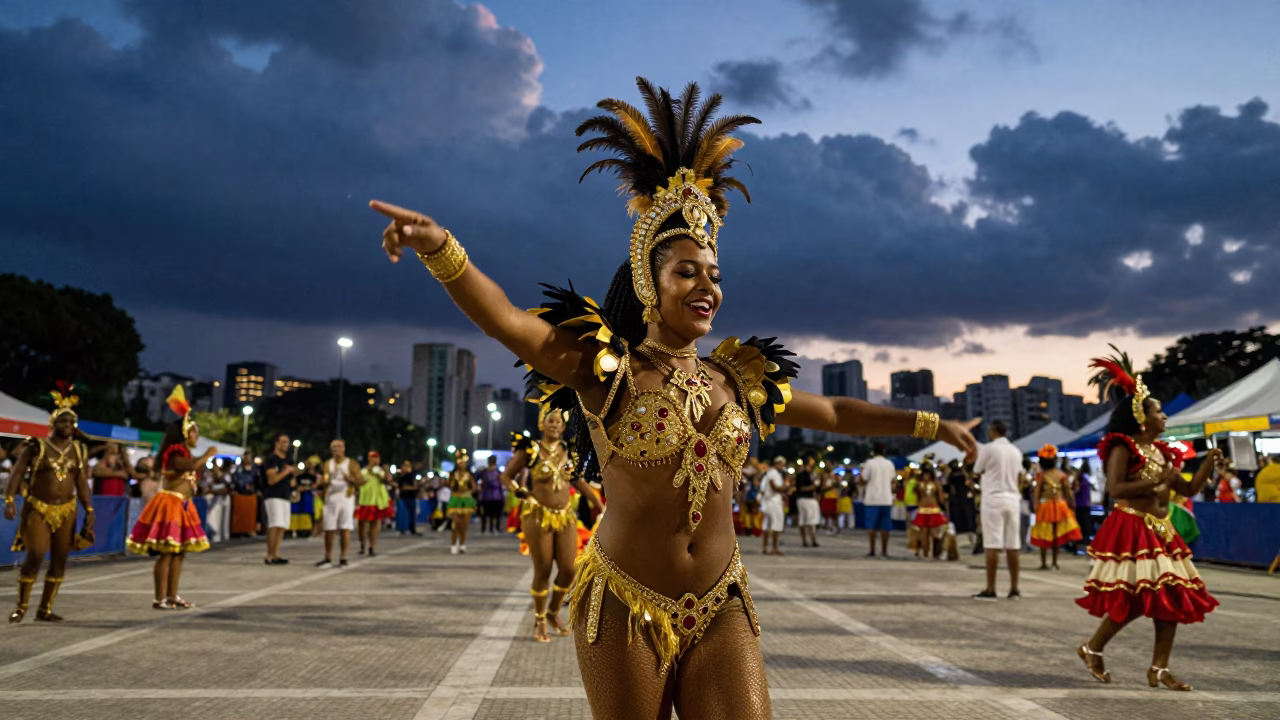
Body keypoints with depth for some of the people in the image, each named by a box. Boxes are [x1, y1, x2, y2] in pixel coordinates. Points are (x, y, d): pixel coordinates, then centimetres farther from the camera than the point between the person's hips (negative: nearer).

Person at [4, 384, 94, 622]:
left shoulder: (79, 451, 7)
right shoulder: (35, 447, -3)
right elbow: (16, 474, -8)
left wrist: (89, 510, 3)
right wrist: (9, 500, -21)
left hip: (66, 510, 4)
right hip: (38, 508, -4)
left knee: (60, 558, 2)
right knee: (35, 555, -12)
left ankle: (45, 609, 12)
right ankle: (21, 606, 7)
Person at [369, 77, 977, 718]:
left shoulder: (739, 380, 8)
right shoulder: (606, 368, -6)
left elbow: (833, 413, 20)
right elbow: (504, 320, -21)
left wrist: (929, 423, 24)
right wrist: (441, 248, -38)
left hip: (720, 610, 4)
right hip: (625, 608, -4)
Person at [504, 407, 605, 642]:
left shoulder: (568, 450, 6)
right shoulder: (530, 450, -6)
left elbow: (578, 480, 15)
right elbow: (506, 475, 2)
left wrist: (600, 506, 12)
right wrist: (520, 492, -16)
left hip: (565, 515, 4)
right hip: (538, 516, -4)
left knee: (568, 569, 1)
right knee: (543, 571, 2)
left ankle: (553, 612, 26)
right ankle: (539, 621, 22)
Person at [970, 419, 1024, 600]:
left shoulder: (988, 449, -7)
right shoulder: (1016, 451, 12)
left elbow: (977, 472, 1)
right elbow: (1019, 479, 15)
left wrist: (975, 455, 16)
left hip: (993, 500, -6)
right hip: (1012, 500, 6)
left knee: (992, 546, -7)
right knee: (1013, 546, 6)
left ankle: (990, 590, -7)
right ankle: (1014, 589, 9)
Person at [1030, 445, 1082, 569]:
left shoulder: (1042, 475, -7)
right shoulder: (1062, 475, -3)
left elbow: (1036, 493, -8)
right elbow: (1068, 493, -2)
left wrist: (1036, 507, -5)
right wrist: (1072, 506, 8)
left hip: (1045, 507, -1)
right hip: (1060, 506, 2)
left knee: (1044, 536, 7)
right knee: (1057, 535, 13)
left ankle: (1044, 563, 7)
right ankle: (1055, 562, 12)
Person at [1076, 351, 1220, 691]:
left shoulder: (1161, 452, 15)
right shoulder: (1123, 448, -9)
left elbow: (1189, 490, 18)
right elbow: (1115, 489, -20)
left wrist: (1209, 462, 7)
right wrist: (1157, 482, -23)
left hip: (1161, 532, 8)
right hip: (1131, 530, -8)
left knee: (1173, 598, 3)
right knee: (1131, 600, -10)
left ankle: (1159, 668, 10)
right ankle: (1092, 649, 10)